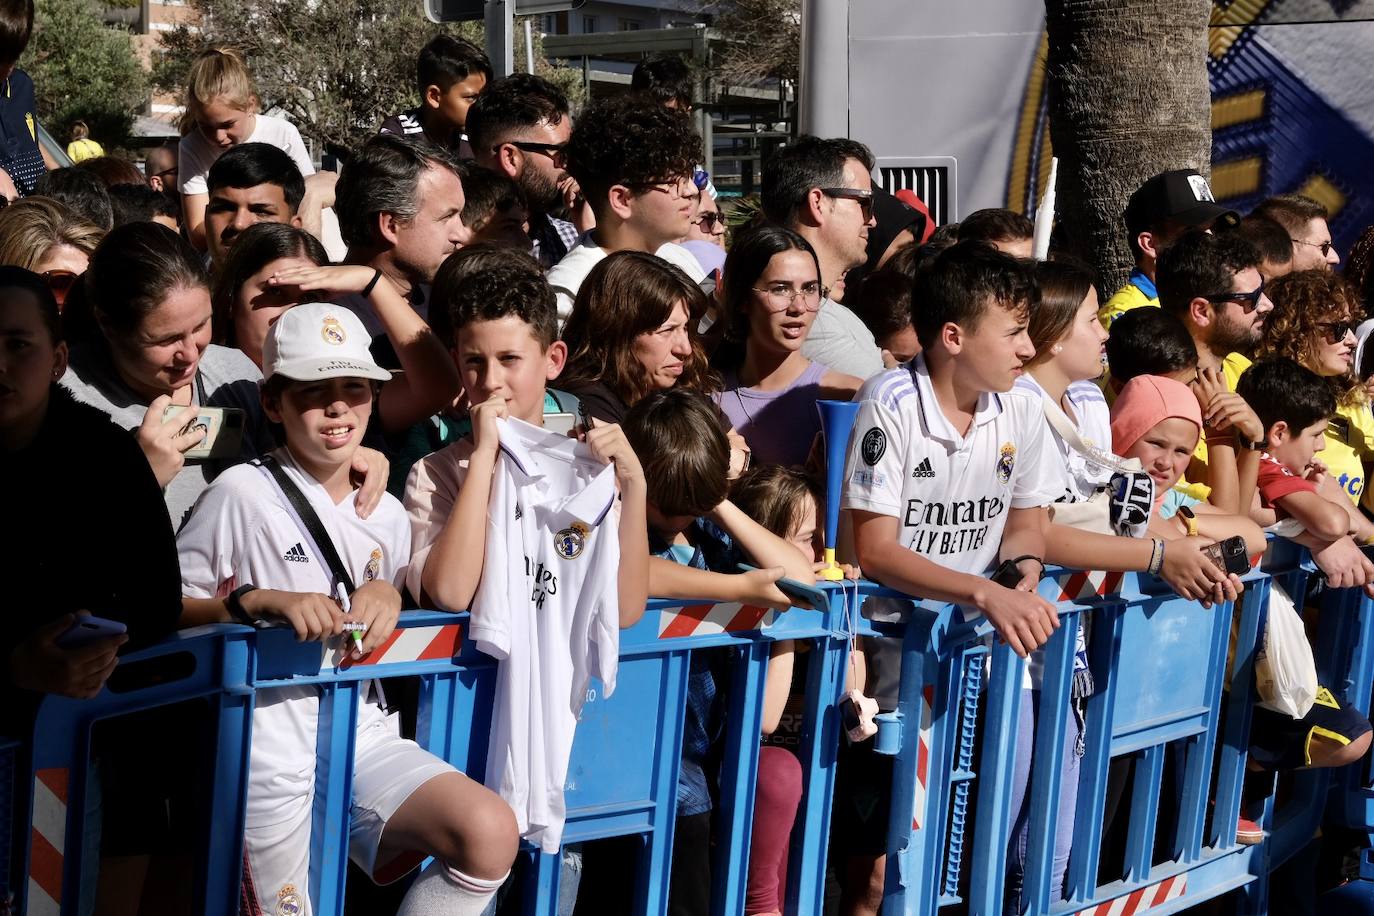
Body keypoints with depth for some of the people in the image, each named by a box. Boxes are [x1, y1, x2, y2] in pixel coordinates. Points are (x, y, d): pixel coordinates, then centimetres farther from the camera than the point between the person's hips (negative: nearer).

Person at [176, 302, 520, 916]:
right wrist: (263, 600, -20)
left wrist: (386, 595, 1)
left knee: (490, 836, -18)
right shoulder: (243, 494, -4)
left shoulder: (387, 514, 13)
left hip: (364, 733, 5)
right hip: (272, 747, -4)